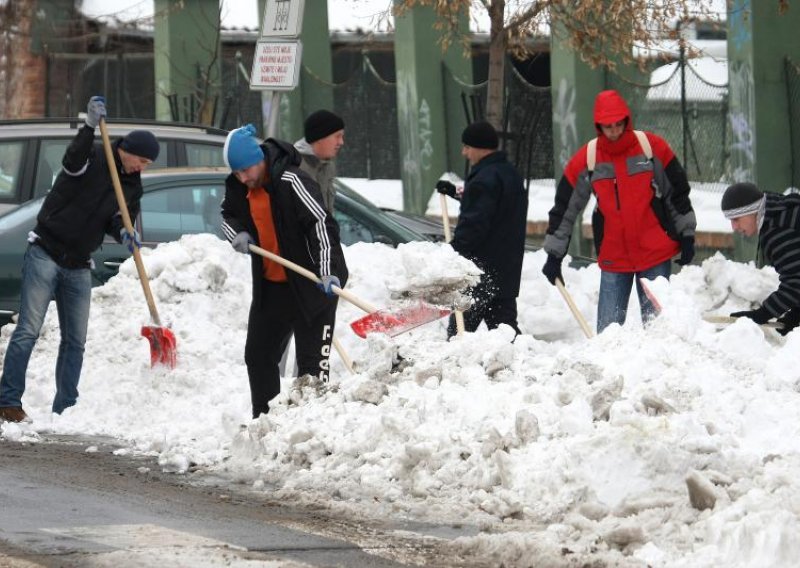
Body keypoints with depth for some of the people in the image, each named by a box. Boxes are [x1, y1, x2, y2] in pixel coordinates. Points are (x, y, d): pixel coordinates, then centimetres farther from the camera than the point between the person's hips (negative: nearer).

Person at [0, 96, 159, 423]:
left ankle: (64, 409, 12)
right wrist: (90, 126, -44)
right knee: (28, 331, -10)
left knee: (75, 341, 5)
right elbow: (73, 160, -30)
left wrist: (123, 232, -16)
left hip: (79, 267, 7)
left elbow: (117, 219, 8)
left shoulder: (132, 186, 11)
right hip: (45, 254, -7)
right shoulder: (93, 157, -8)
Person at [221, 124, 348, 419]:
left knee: (311, 361, -8)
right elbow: (228, 216, 20)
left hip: (311, 284, -8)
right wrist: (237, 234, -3)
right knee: (258, 355, 15)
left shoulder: (290, 182, -23)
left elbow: (321, 223, -28)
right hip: (270, 283, 8)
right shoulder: (239, 187, 1)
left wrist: (328, 272, -37)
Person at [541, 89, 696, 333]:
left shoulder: (653, 148, -5)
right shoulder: (586, 160, -3)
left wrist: (686, 237, 6)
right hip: (613, 257, 1)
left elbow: (678, 193, 5)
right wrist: (554, 255, 4)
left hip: (656, 254, -1)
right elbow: (565, 208, 4)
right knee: (609, 327, 1)